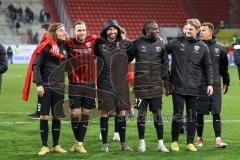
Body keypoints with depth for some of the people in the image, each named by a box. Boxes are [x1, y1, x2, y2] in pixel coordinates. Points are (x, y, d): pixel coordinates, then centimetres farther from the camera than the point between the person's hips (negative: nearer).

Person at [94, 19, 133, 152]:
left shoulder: (125, 44, 7)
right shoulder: (99, 44, 0)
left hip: (121, 85, 2)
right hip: (105, 84, -2)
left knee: (121, 113, 7)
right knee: (104, 113, 2)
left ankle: (123, 143, 16)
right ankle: (104, 144, 10)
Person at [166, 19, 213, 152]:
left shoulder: (202, 47, 6)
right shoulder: (176, 42, 1)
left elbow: (208, 67, 11)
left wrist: (210, 83, 5)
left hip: (194, 88, 2)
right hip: (178, 86, -2)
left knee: (192, 117, 6)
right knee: (177, 116, 1)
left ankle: (190, 143, 14)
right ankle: (174, 142, 13)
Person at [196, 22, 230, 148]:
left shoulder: (220, 48, 6)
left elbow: (224, 67, 14)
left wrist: (226, 82, 16)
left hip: (215, 85, 1)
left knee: (216, 113, -2)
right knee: (199, 114, 5)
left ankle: (218, 139, -2)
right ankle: (199, 139, 15)